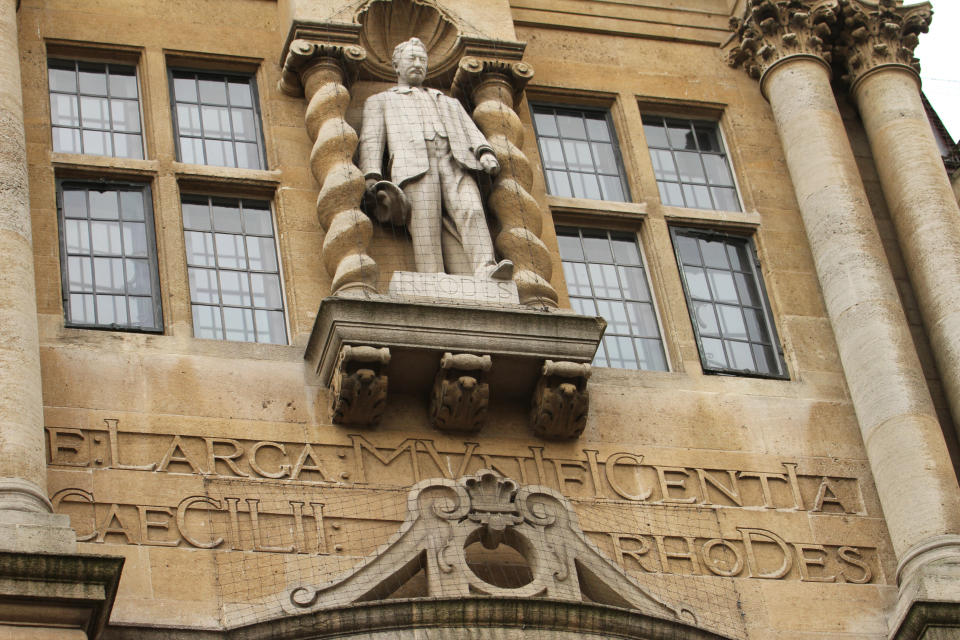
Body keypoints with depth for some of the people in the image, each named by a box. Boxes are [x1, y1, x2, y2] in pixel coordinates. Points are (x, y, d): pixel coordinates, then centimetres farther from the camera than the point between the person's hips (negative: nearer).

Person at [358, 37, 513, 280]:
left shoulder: (449, 103, 40)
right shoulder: (380, 101, 32)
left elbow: (471, 132, 24)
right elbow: (370, 140, 15)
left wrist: (485, 153, -1)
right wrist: (372, 178, -5)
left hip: (455, 163, 2)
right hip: (414, 167, -2)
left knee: (471, 211, -26)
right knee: (426, 227, -24)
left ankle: (486, 271, -47)